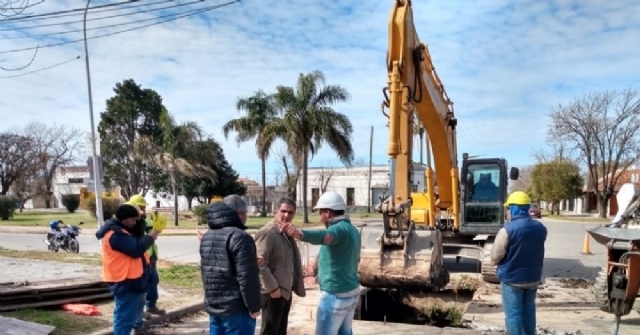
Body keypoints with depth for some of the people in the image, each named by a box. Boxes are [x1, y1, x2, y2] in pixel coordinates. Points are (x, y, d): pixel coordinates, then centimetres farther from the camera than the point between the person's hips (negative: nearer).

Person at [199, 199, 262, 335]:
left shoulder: (207, 237, 10)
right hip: (236, 307, -8)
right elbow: (247, 277, -20)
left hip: (213, 305, 8)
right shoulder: (239, 237, -18)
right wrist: (253, 306, -13)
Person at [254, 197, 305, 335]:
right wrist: (272, 288, -21)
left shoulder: (287, 232, 12)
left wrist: (295, 285, 13)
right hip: (273, 292, -9)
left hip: (286, 290, 9)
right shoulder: (267, 232, -18)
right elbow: (260, 264, -22)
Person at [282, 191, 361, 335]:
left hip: (335, 294, -10)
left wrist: (300, 234, -62)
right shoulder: (352, 229, 10)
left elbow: (324, 236, -44)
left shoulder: (339, 229, -20)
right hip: (352, 291, 10)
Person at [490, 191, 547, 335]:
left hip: (512, 279, -6)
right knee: (529, 311, 20)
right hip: (533, 278, 6)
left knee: (513, 313, 4)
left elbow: (495, 258, -17)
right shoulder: (540, 228, -1)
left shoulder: (507, 229, -21)